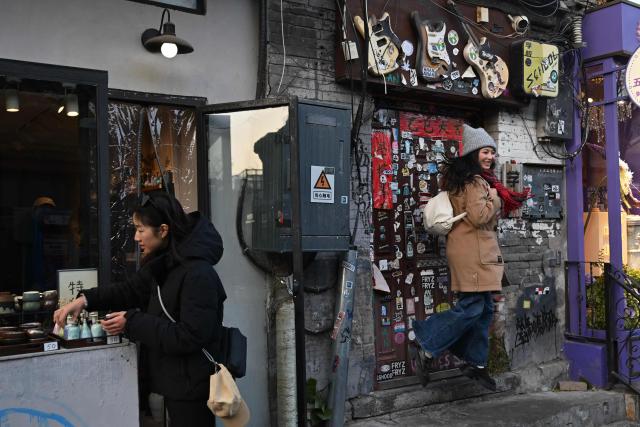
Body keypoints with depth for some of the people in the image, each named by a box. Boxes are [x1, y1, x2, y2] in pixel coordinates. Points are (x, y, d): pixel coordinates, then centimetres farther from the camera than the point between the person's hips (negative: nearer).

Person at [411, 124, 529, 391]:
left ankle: (475, 363, 18)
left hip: (477, 251, 11)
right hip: (472, 251, -11)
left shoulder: (461, 178, 18)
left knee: (484, 308, 12)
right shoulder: (476, 181, -12)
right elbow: (479, 216, -21)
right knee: (471, 307, -11)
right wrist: (495, 198, -5)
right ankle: (426, 347, -6)